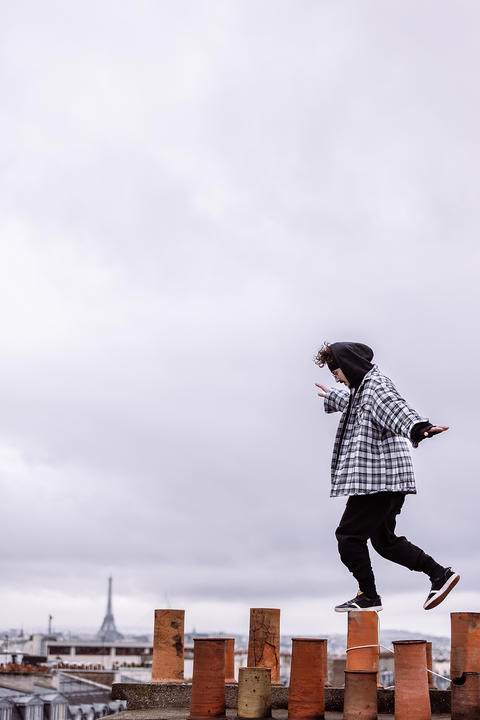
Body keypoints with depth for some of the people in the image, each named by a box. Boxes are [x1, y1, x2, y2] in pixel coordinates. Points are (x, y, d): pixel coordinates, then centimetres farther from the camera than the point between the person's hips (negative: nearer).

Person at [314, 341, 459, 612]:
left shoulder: (376, 387, -12)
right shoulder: (363, 387, 20)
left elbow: (397, 408, -34)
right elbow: (353, 403, 46)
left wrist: (418, 427, -55)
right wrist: (332, 397, 67)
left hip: (379, 479, -11)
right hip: (387, 479, 11)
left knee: (349, 534, -5)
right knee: (384, 540, 15)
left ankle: (368, 596, 4)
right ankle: (440, 573, 15)